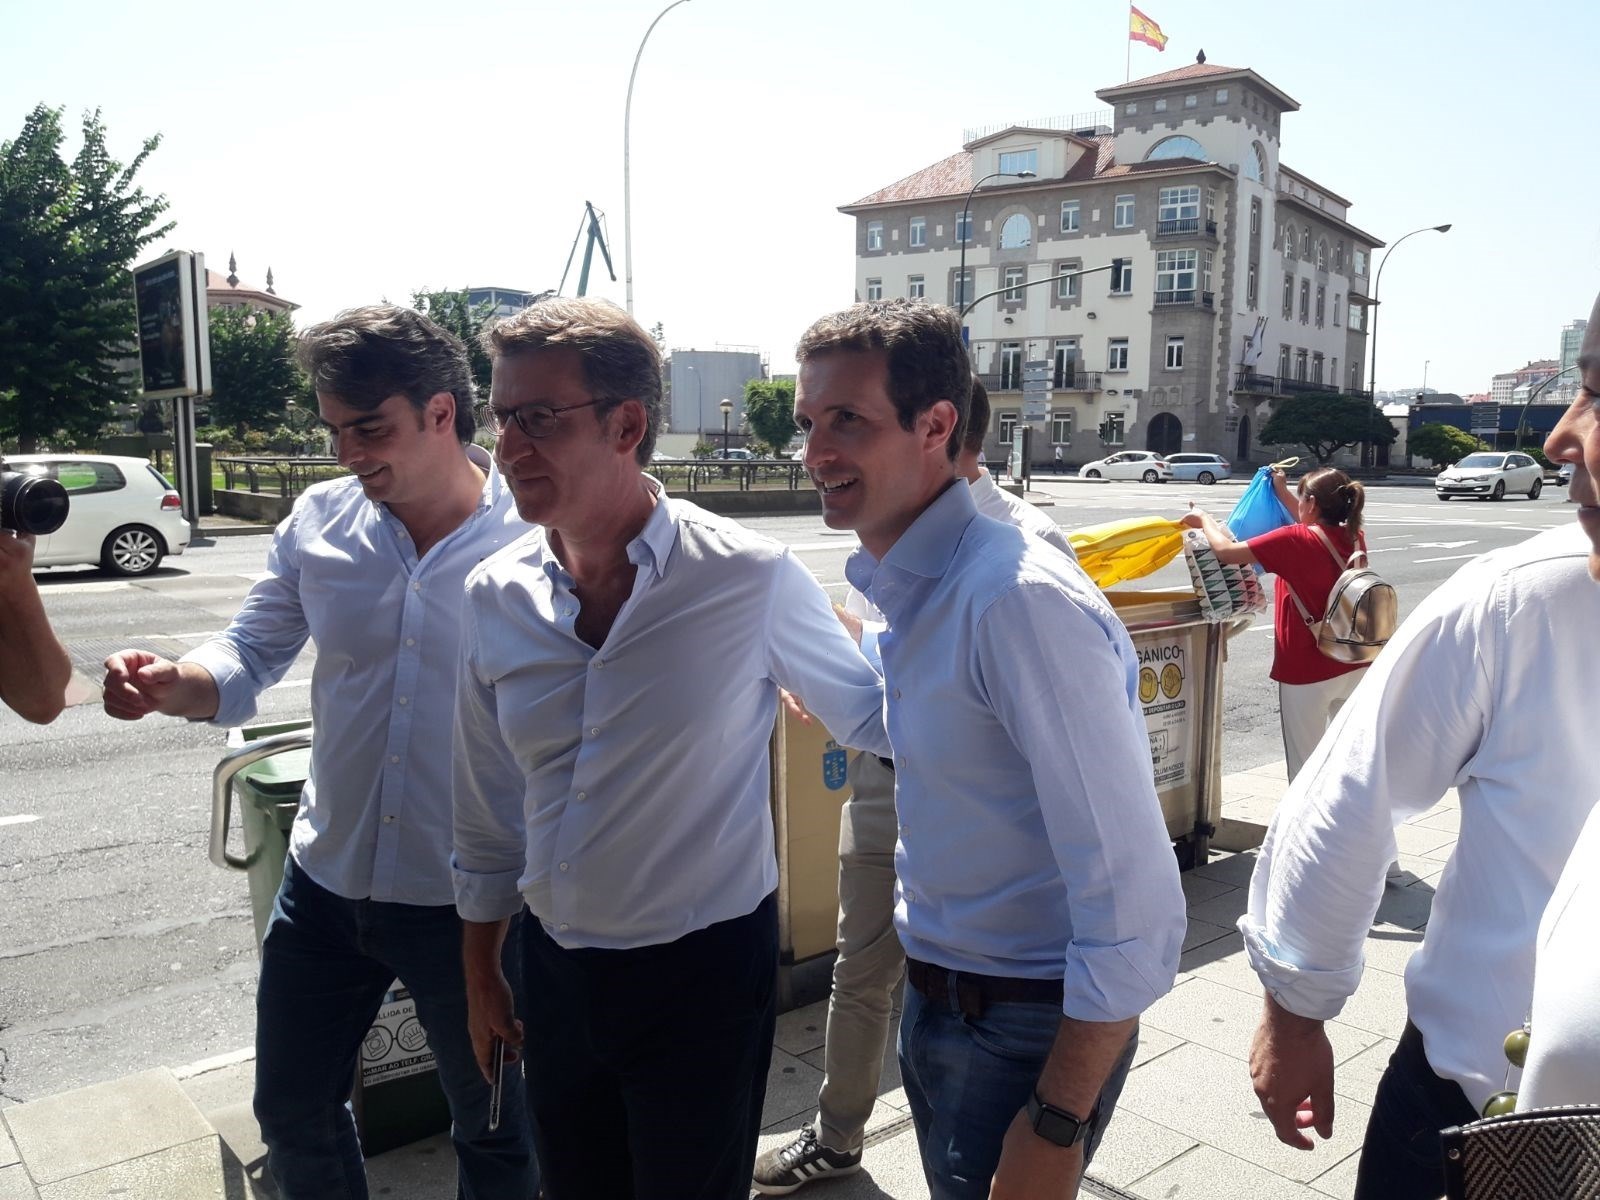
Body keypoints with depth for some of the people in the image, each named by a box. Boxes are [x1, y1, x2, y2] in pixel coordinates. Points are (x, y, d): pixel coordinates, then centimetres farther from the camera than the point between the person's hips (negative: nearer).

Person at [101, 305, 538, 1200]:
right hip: (326, 884, 5)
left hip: (471, 900, -4)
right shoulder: (321, 520, -4)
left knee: (494, 1128, 17)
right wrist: (172, 684, -17)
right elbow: (252, 657, 4)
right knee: (293, 1112, 23)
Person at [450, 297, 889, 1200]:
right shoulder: (497, 596, -4)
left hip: (704, 973, -4)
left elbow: (874, 716, -1)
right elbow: (488, 810, 7)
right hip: (556, 969, 5)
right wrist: (482, 974, 13)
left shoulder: (752, 579, -18)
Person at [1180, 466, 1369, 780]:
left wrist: (1204, 519, -1)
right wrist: (1281, 491, 28)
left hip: (1308, 672, -7)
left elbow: (1226, 551, -19)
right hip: (1354, 666, 7)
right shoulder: (1355, 538, 2)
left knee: (1305, 765, 4)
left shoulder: (1295, 540, -19)